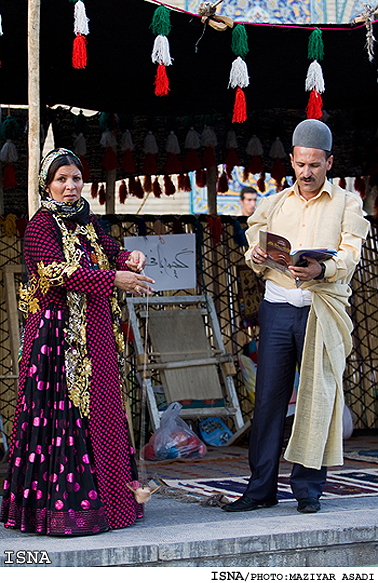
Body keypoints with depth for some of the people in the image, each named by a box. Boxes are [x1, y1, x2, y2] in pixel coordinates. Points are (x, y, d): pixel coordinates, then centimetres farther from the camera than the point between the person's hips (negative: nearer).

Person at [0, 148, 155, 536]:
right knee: (63, 413, -9)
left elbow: (110, 250, 18)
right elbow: (55, 271, -19)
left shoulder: (86, 221, 16)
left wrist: (130, 258, -7)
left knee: (99, 409, 9)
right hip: (59, 332, -8)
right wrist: (113, 279, -23)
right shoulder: (41, 225, -7)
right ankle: (61, 506, -6)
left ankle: (99, 498, 16)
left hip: (94, 334, 8)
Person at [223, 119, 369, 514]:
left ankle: (308, 488, 5)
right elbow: (255, 255, 12)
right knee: (268, 395, -1)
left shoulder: (347, 204, 7)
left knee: (317, 397, -2)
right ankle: (261, 487, 5)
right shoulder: (273, 205, 17)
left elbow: (349, 255, -7)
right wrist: (257, 256, -13)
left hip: (322, 310, -2)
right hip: (277, 307, 2)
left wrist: (320, 270, -27)